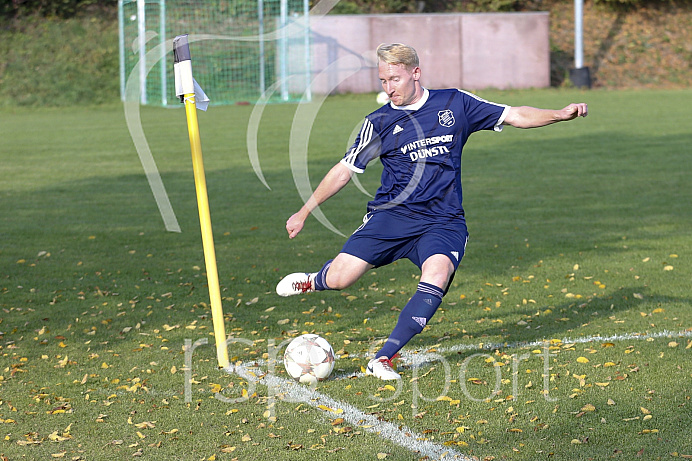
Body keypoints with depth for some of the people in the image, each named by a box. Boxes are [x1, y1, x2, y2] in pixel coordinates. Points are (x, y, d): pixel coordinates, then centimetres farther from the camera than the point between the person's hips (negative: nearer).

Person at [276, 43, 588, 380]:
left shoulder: (454, 104, 4)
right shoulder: (380, 123, 3)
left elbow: (514, 116, 9)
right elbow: (345, 170, 10)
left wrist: (560, 114, -5)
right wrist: (304, 212, 11)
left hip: (443, 222, 0)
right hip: (392, 214, 0)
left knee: (437, 276, -30)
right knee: (340, 278, -16)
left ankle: (383, 359, -24)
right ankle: (312, 282, 23)